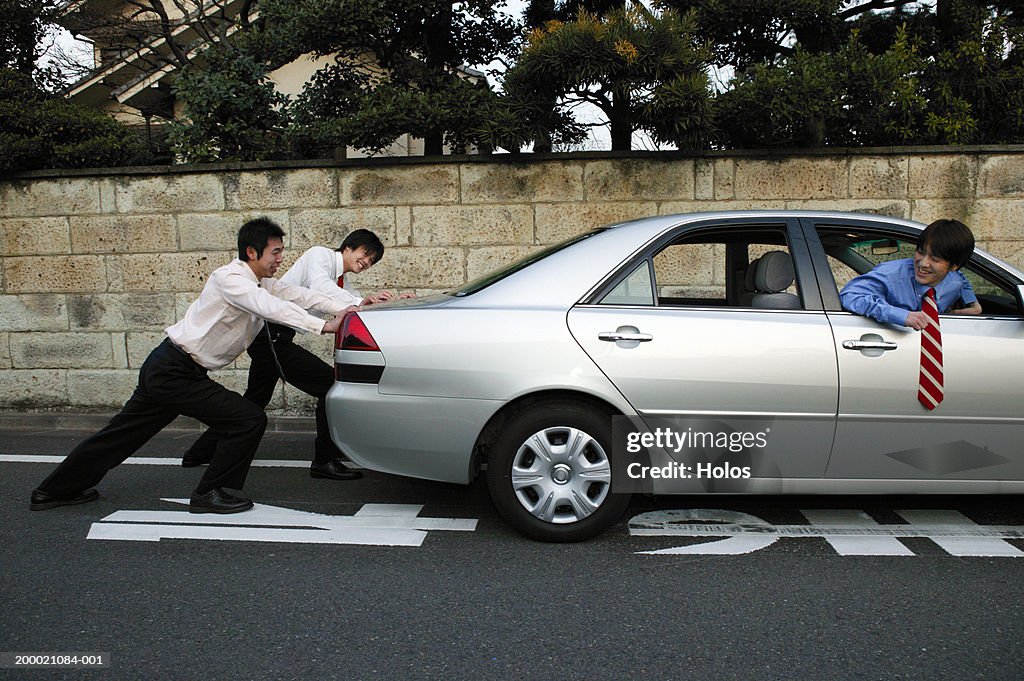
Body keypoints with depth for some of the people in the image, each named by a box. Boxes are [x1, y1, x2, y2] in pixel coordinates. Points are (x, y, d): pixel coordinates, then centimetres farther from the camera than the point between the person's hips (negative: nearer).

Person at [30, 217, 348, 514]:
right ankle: (209, 493, 3)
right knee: (250, 420, -11)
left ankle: (54, 490, 36)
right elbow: (272, 308, -32)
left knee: (124, 432, 21)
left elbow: (295, 294, 4)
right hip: (175, 372, -10)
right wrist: (322, 326, -36)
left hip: (165, 371, 10)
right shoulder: (230, 278, -19)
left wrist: (347, 308, -7)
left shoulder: (260, 283, 9)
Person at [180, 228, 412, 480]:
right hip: (270, 331, -10)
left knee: (255, 399, 23)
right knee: (330, 383, -15)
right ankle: (325, 460, -8)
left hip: (274, 337, 10)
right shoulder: (321, 254, -7)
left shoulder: (340, 284, 18)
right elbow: (318, 286, -27)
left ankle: (200, 452, 39)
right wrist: (360, 301, -35)